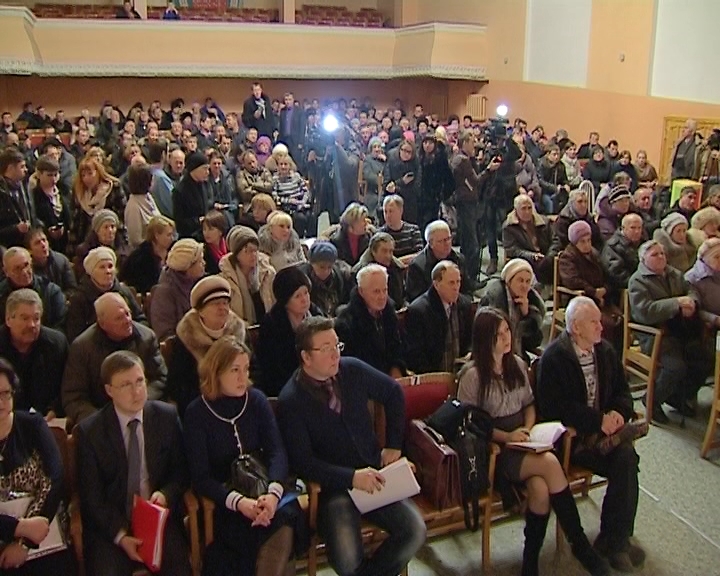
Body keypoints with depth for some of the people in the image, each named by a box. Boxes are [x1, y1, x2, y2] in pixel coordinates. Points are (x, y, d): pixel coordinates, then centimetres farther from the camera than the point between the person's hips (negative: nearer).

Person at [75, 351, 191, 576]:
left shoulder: (167, 416, 1)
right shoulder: (89, 431, -4)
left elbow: (181, 470, 9)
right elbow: (91, 496, -2)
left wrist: (165, 494, -12)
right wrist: (120, 536, -13)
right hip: (109, 528, -1)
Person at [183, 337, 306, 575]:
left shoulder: (256, 400, 3)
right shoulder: (197, 412, -5)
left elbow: (276, 451, -5)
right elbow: (200, 477, -10)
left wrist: (273, 492, -25)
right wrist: (238, 501, -26)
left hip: (260, 487, 3)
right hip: (223, 500, -3)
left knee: (286, 515, -28)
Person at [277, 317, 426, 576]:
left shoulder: (353, 370, 0)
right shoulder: (290, 401, -12)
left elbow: (393, 393, 16)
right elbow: (302, 462, -14)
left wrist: (393, 445, 10)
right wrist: (352, 477, -24)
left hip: (373, 475, 4)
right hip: (333, 487, -4)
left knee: (415, 531, -16)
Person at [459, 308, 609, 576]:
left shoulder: (517, 364, 11)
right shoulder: (472, 375, -8)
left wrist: (528, 428, 0)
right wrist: (506, 436, -15)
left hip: (522, 445, 5)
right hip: (494, 451, -5)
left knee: (541, 488, -28)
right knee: (549, 463, -30)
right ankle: (580, 544, -15)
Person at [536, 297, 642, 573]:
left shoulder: (605, 350, 10)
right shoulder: (554, 357, -11)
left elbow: (622, 390, 16)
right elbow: (554, 407, -17)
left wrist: (618, 412, -7)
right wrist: (598, 420, -19)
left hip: (603, 426, 6)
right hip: (570, 435, -6)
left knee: (627, 455, -23)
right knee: (625, 467, -22)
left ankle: (614, 540, -8)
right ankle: (616, 540, -3)